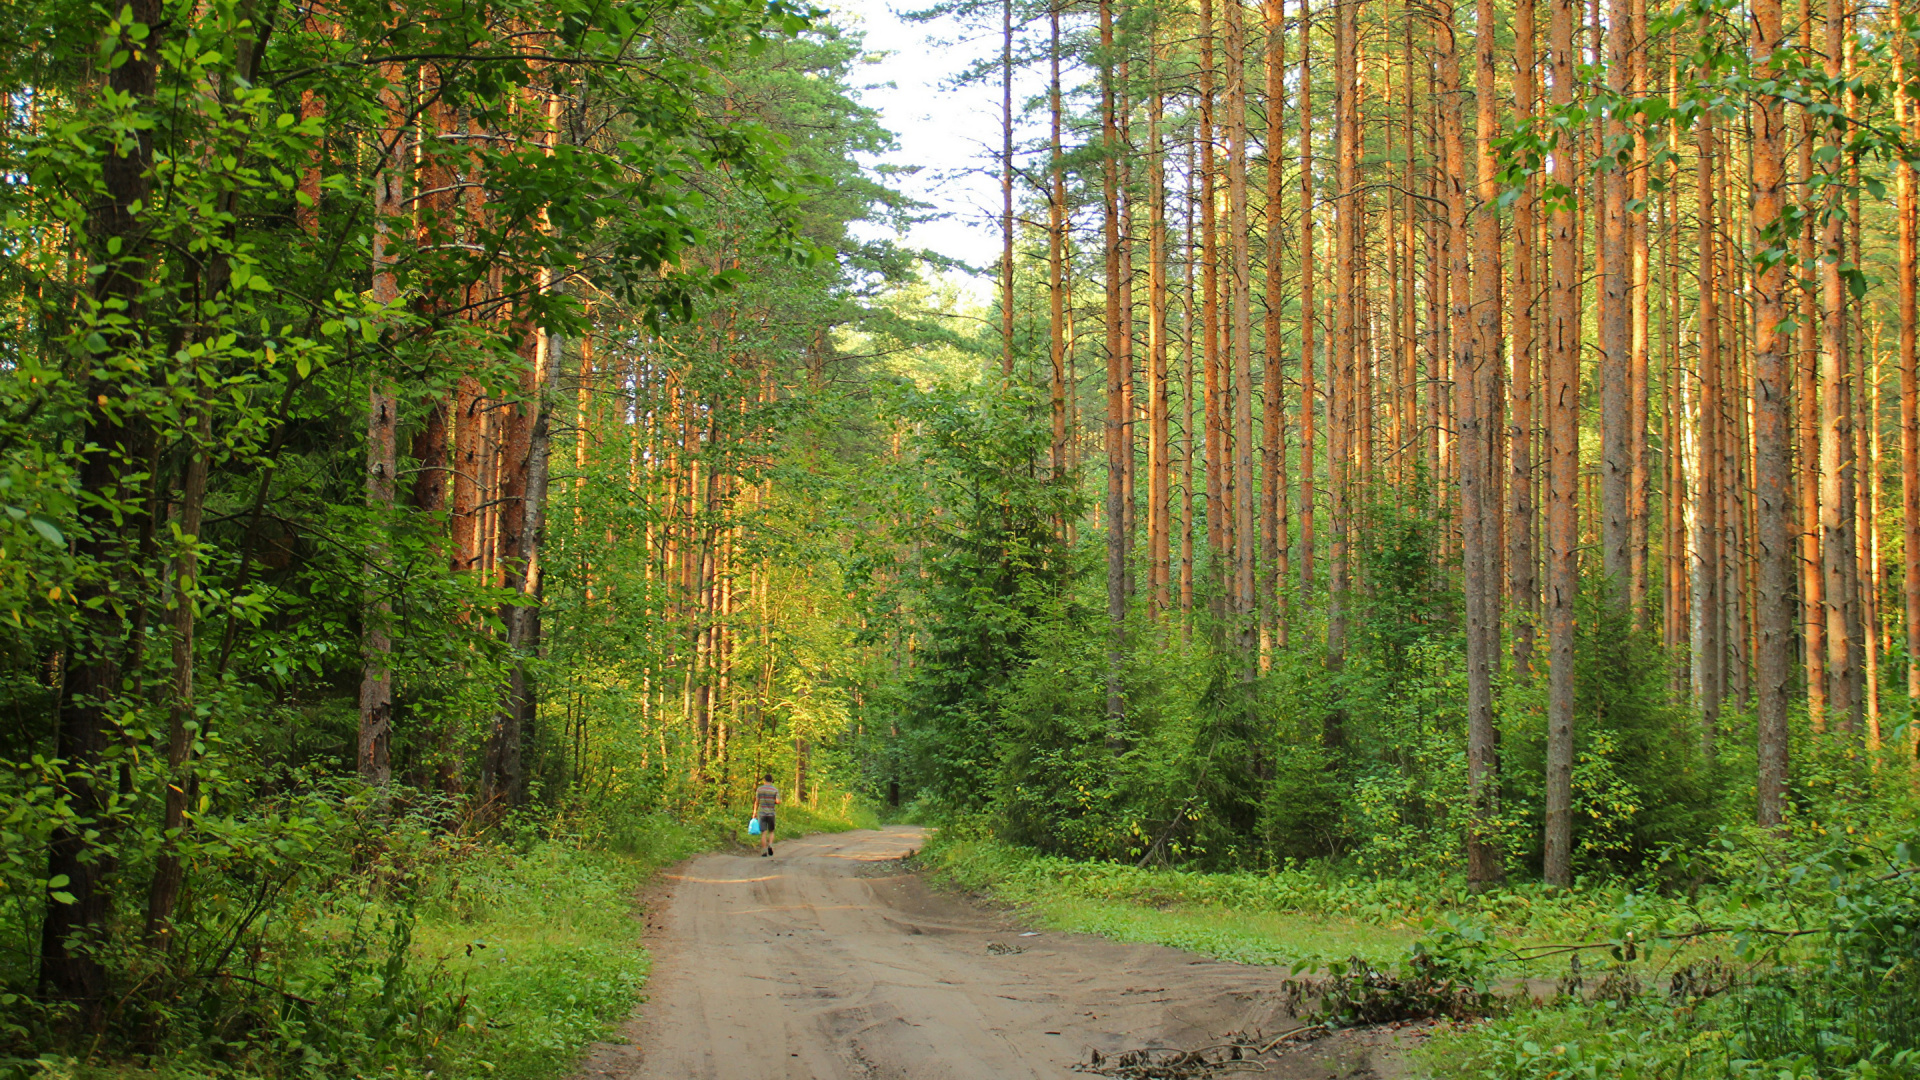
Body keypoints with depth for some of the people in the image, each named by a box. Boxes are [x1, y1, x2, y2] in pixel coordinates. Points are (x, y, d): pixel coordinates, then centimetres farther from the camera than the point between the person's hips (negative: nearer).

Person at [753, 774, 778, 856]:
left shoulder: (759, 789, 1)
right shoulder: (775, 790, -1)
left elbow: (756, 802, 1)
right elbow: (778, 801, -9)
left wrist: (754, 813, 10)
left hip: (761, 813, 0)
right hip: (771, 813, 0)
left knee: (763, 833, 1)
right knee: (771, 832, 14)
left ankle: (764, 851, -3)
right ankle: (770, 845, -11)